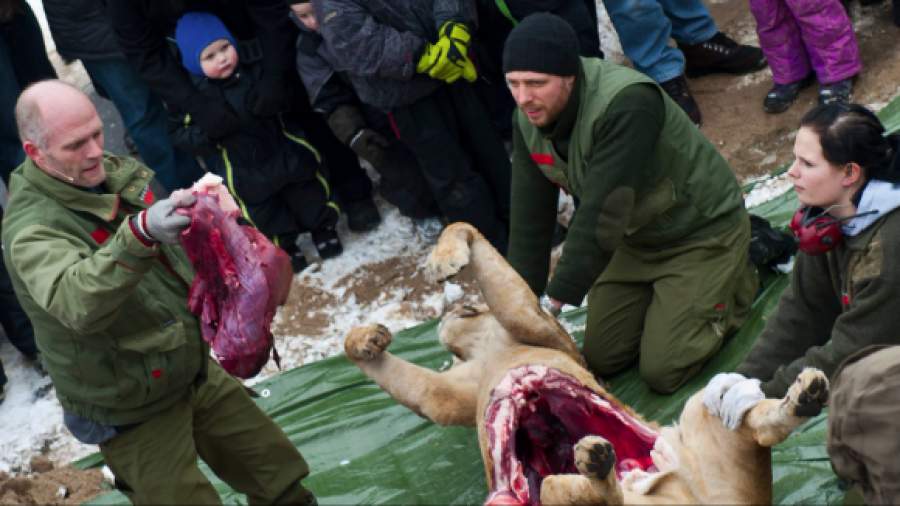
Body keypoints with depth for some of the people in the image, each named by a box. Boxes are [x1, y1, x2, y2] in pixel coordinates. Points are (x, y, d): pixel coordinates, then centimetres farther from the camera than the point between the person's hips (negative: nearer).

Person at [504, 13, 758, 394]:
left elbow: (601, 214, -36)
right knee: (600, 360, 6)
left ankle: (737, 281, 13)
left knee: (662, 372, -9)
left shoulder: (626, 104, -36)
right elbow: (530, 218, -7)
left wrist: (555, 301, -33)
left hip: (701, 232, -7)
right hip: (633, 238, 7)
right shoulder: (529, 120, -12)